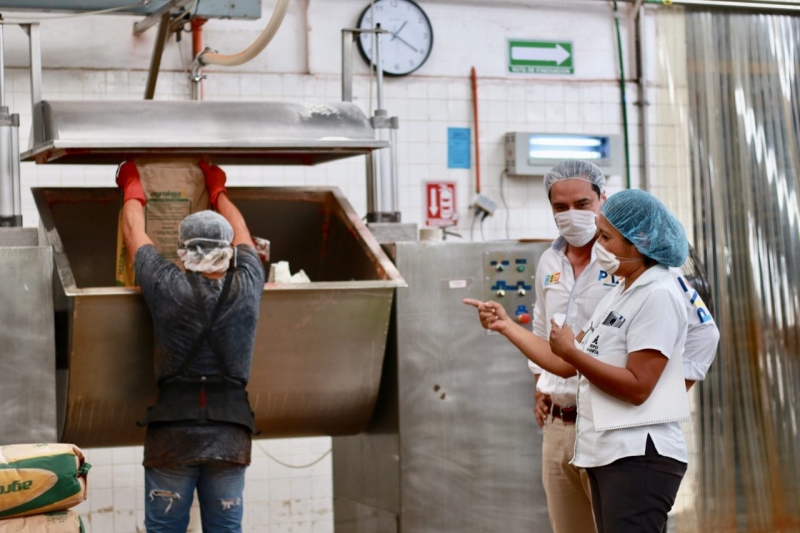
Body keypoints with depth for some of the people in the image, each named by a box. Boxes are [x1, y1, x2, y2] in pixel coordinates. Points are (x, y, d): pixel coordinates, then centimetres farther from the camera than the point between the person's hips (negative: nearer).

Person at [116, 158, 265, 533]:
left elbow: (133, 232, 13)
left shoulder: (168, 288, -5)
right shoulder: (246, 288, 0)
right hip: (231, 437, 2)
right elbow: (241, 234, 22)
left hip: (173, 434, -2)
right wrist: (217, 189, 39)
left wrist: (131, 185, 31)